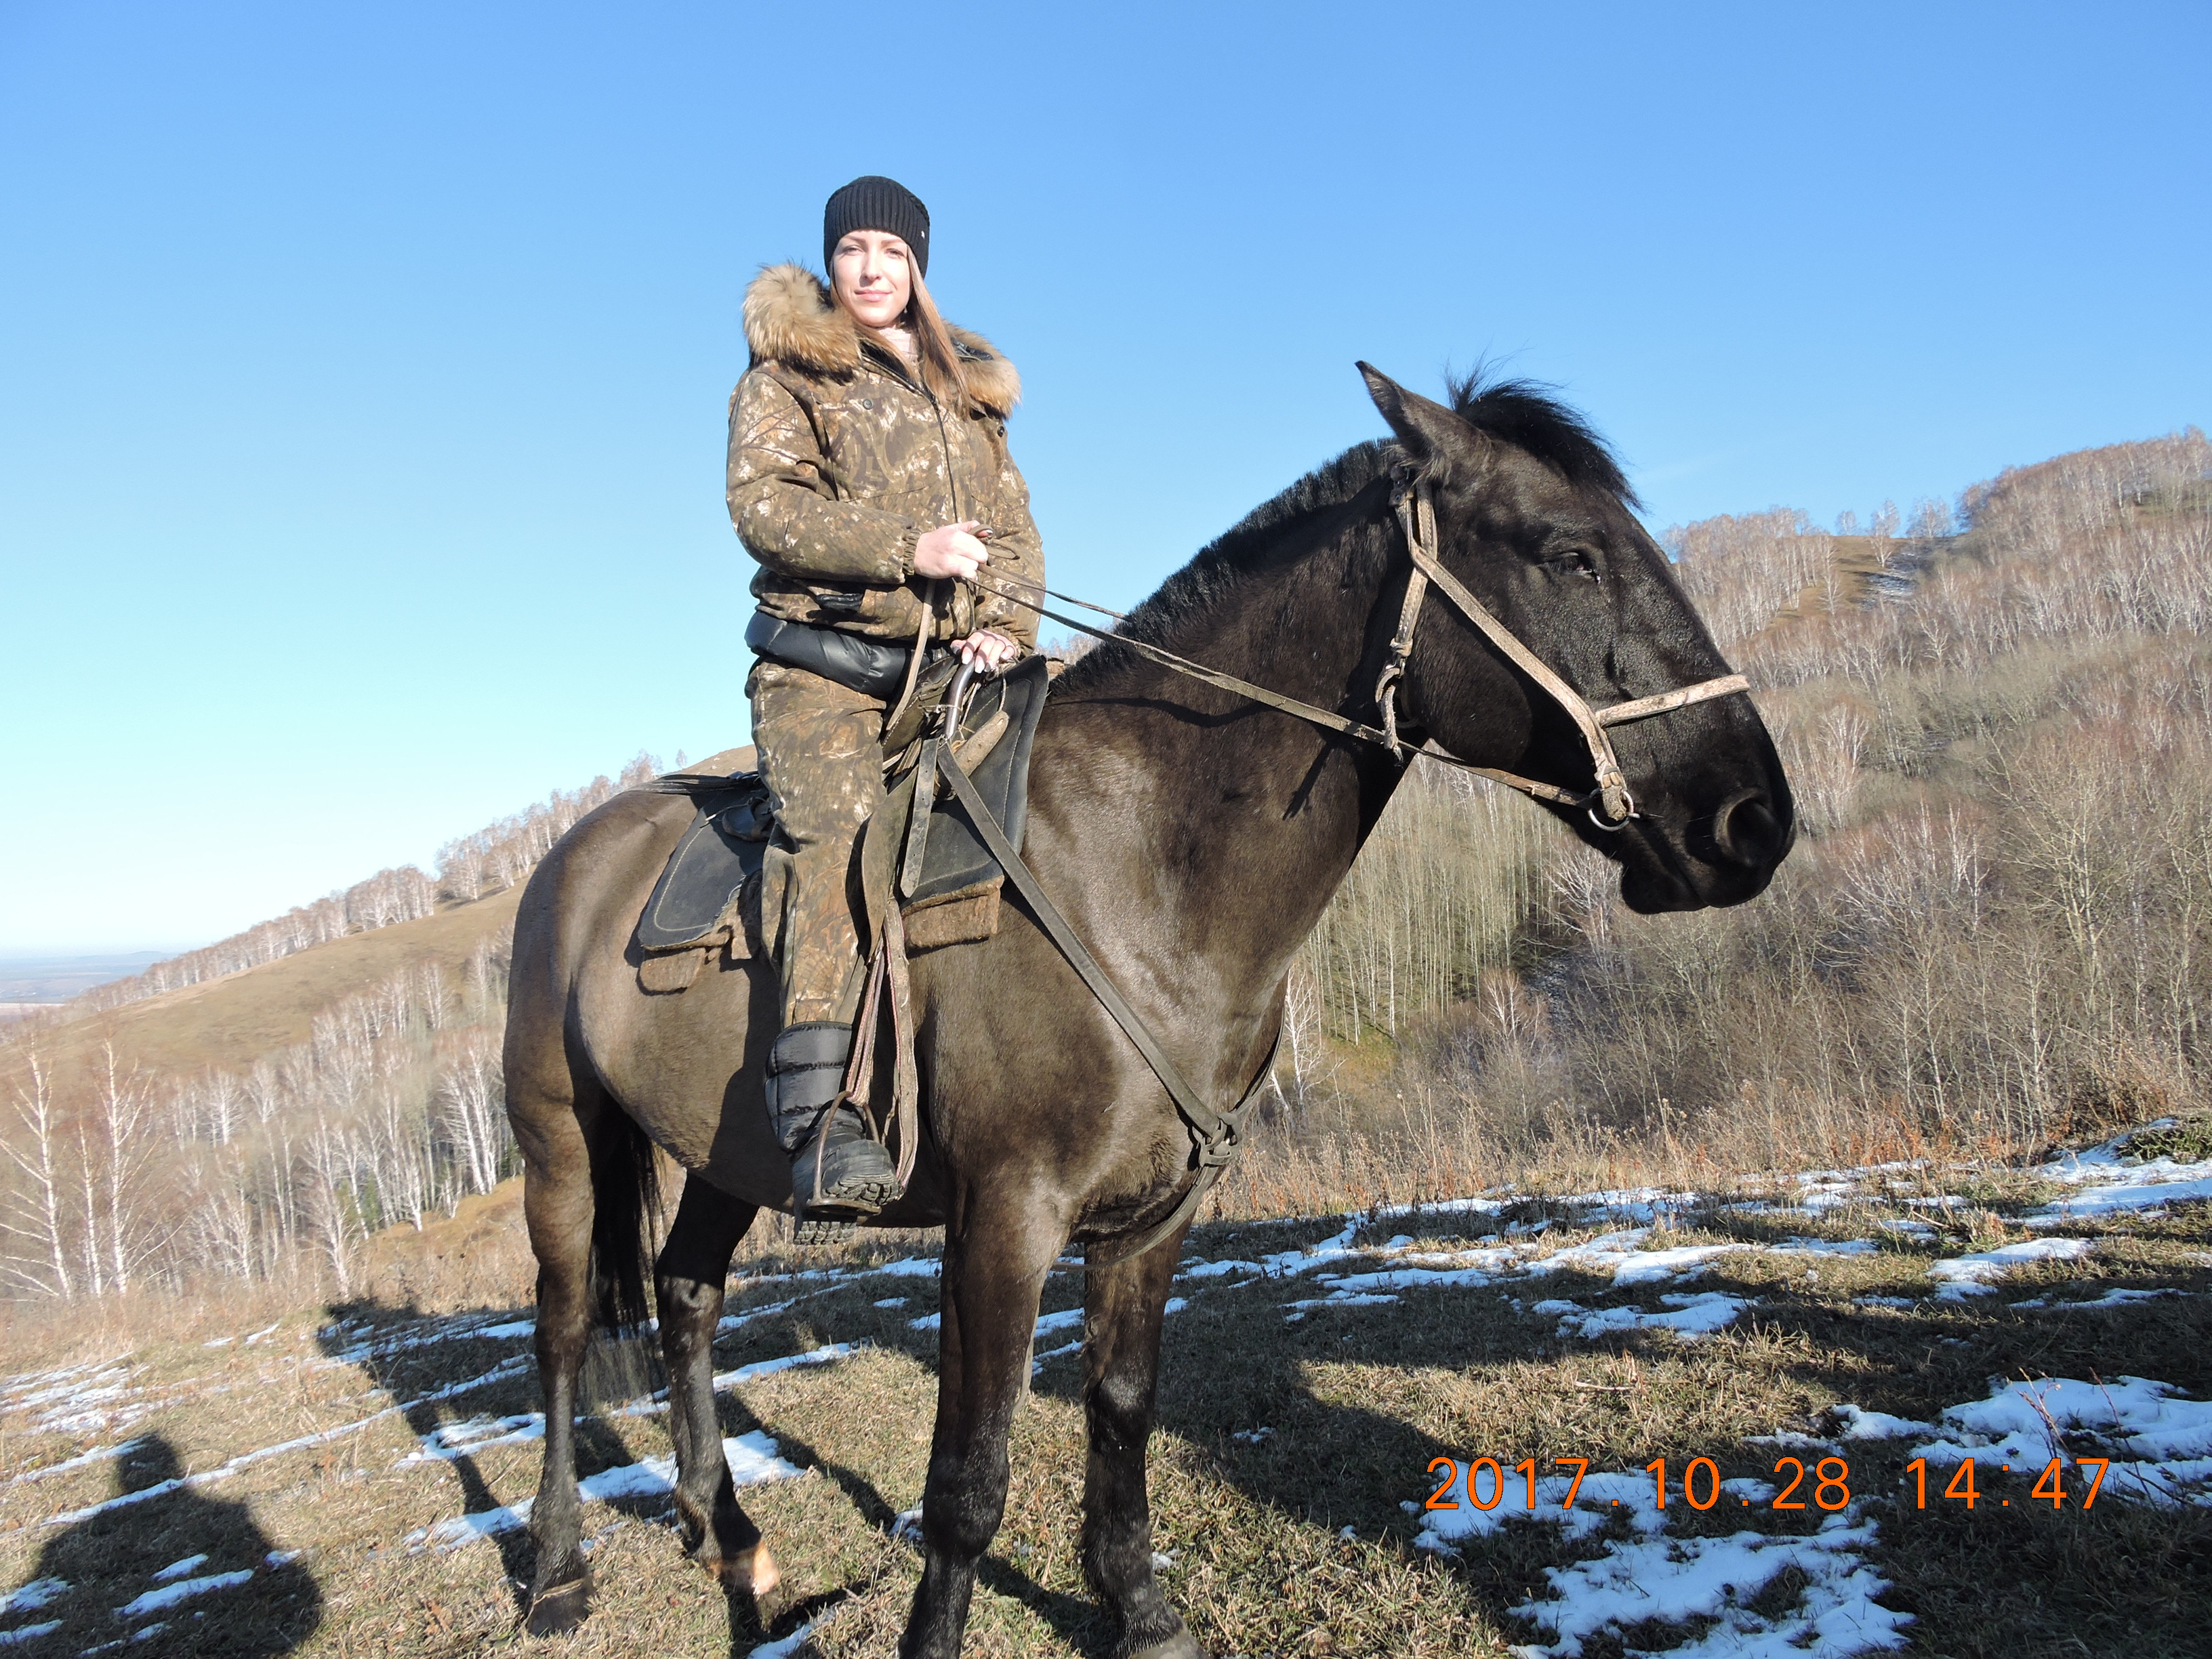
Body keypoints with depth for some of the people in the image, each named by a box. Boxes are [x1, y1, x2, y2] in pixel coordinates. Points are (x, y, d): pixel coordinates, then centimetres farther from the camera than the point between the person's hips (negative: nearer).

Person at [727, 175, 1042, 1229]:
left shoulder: (969, 393, 24)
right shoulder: (785, 377, 10)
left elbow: (1015, 526, 17)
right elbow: (762, 504, -7)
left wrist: (1007, 621, -5)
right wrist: (907, 547, -18)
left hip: (952, 665, 5)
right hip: (822, 666, -5)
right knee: (833, 826, -27)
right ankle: (818, 1112, -35)